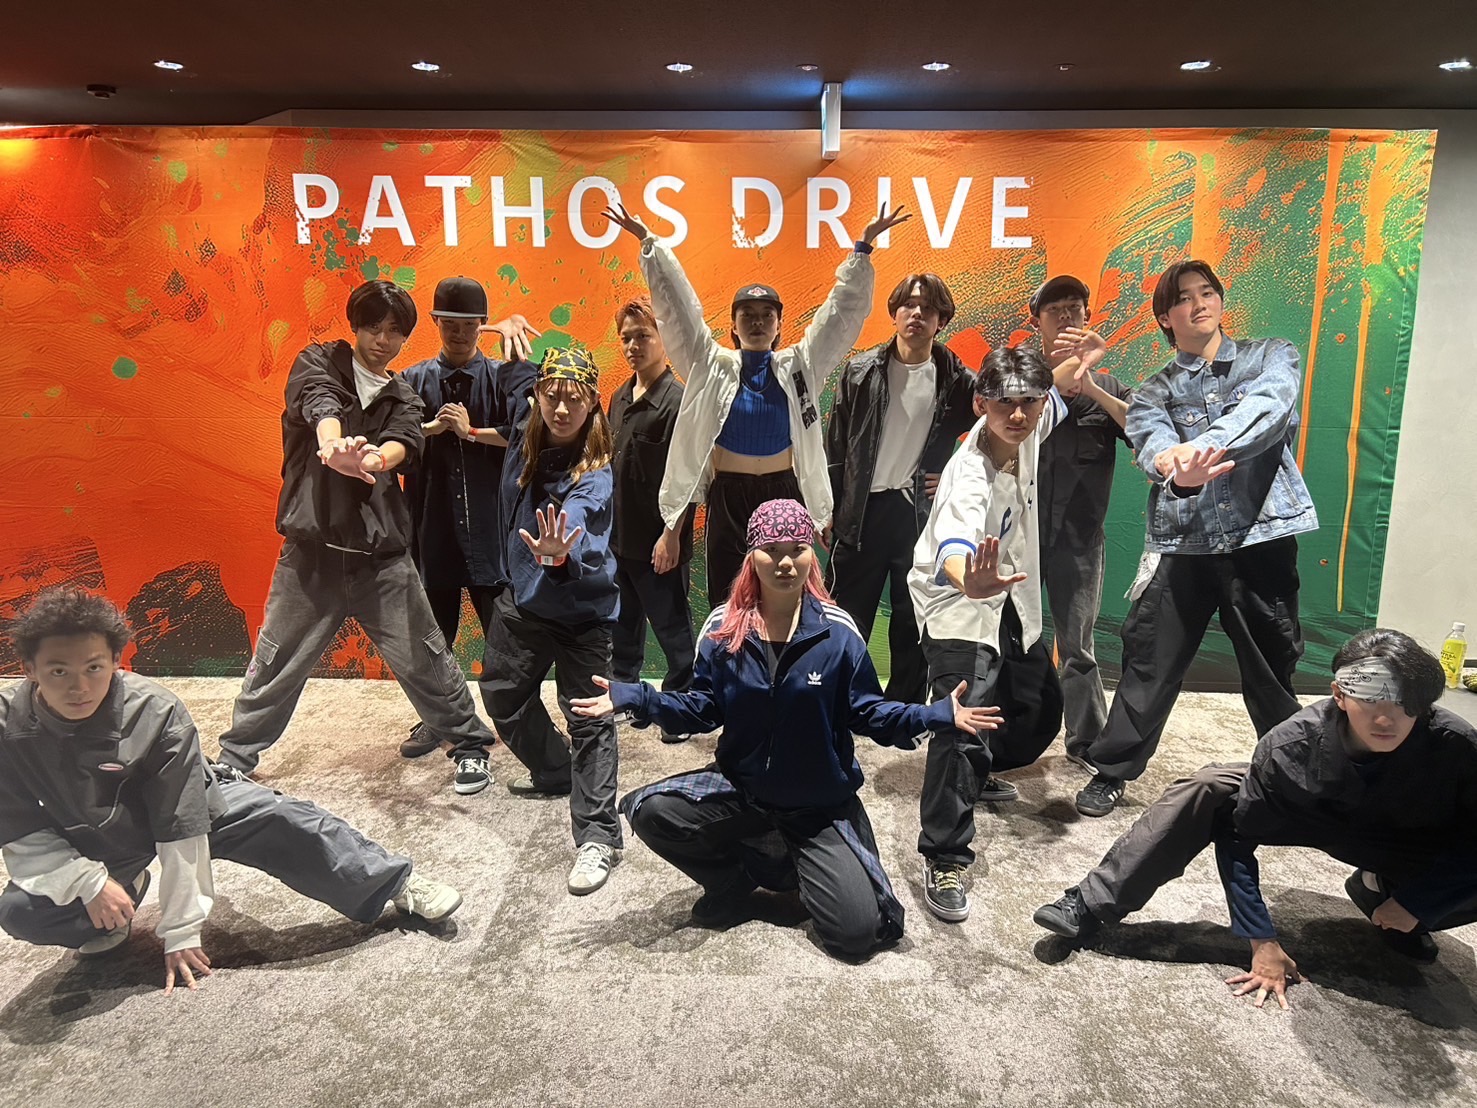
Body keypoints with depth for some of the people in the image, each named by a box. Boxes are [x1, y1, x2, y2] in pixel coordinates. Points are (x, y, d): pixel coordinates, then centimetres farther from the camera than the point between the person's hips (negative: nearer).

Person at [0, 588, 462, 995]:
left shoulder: (156, 713, -33)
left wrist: (181, 932, -24)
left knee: (282, 822, -23)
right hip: (94, 845, 3)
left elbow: (180, 829, -28)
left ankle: (397, 883, -10)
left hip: (189, 802, -3)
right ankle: (123, 896, 13)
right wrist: (88, 884, -29)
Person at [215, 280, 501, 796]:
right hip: (311, 551, -1)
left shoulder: (403, 399, 9)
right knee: (274, 665, 10)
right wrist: (333, 443, -45)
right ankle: (234, 757, 32)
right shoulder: (319, 363, 3)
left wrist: (374, 458, -40)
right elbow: (320, 404, -21)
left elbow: (404, 443, -14)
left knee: (424, 661, 4)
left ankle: (470, 744, 24)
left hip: (381, 555, 1)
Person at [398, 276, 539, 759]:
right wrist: (432, 428, -19)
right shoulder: (413, 380, 6)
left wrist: (474, 432, -15)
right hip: (433, 520, 2)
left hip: (490, 521, -2)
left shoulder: (503, 376, 1)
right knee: (435, 627, 14)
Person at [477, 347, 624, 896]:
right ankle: (554, 772, 45)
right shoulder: (524, 443, -3)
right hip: (523, 598, 7)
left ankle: (598, 836, 3)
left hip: (580, 610, -7)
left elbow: (575, 526, -38)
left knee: (588, 719, -7)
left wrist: (560, 553, -60)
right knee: (502, 694, 21)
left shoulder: (595, 473, -21)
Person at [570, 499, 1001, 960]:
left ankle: (800, 867, 20)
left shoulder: (837, 631, -13)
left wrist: (936, 715, -23)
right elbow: (703, 709, -4)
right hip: (741, 789, 2)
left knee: (858, 932, -14)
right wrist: (631, 698, -17)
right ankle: (735, 877, 6)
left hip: (822, 805, -1)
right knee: (651, 811, -23)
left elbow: (867, 711, -8)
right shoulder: (724, 628, -8)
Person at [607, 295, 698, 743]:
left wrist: (672, 535, -20)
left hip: (658, 541, -7)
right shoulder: (620, 398, 10)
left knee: (671, 626, 5)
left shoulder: (679, 400, -13)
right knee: (622, 625, 20)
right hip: (617, 536, 8)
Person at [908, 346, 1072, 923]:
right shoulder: (970, 474, -33)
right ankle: (944, 861, -12)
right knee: (965, 723, -23)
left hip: (1009, 599, 8)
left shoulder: (1030, 429, -11)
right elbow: (954, 551, -56)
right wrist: (971, 583, -74)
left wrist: (1076, 362, 0)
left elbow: (1059, 393, 19)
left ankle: (977, 775, 46)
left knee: (1041, 707, 19)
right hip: (958, 603, -8)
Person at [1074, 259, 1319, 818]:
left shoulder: (1271, 357, 9)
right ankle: (1111, 771, 14)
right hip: (1182, 543, 1)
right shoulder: (1153, 392, 10)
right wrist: (1178, 471, -38)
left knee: (1271, 665, 10)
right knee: (1148, 664, 0)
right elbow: (1152, 444, -13)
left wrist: (1199, 445, -33)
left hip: (1261, 536, 0)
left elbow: (1266, 408, -14)